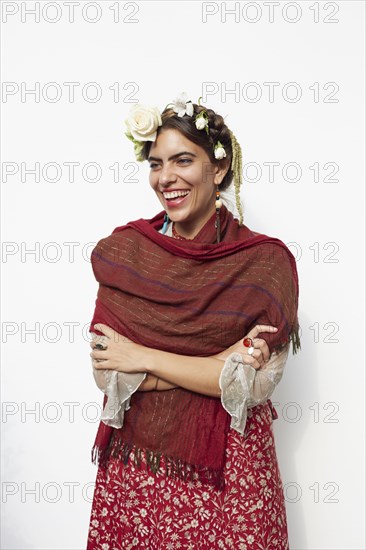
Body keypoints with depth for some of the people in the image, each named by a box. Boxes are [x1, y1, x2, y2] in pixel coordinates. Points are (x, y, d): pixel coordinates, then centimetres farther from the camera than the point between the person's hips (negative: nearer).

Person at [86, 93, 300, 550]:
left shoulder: (266, 260, -10)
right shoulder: (123, 251, -5)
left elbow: (256, 384, -15)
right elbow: (106, 371, -9)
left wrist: (143, 358, -14)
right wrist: (221, 364, -17)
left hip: (226, 467, -1)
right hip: (136, 461, 2)